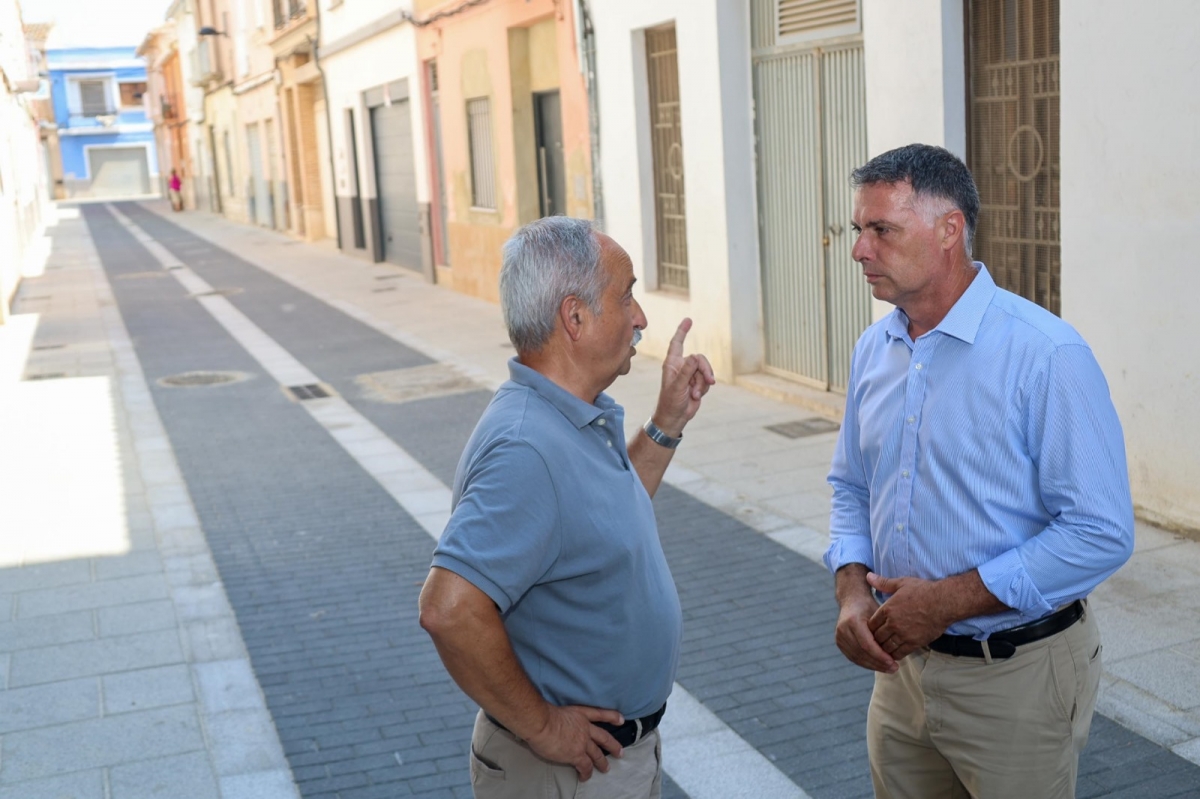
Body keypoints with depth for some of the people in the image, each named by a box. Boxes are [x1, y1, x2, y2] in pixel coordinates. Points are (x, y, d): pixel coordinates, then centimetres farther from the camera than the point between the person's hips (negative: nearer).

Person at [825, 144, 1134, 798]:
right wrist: (852, 588, -4)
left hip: (1013, 676, -6)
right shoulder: (874, 349, 3)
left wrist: (950, 600, -21)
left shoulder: (1046, 356, -19)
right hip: (900, 662, 6)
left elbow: (1101, 533, -21)